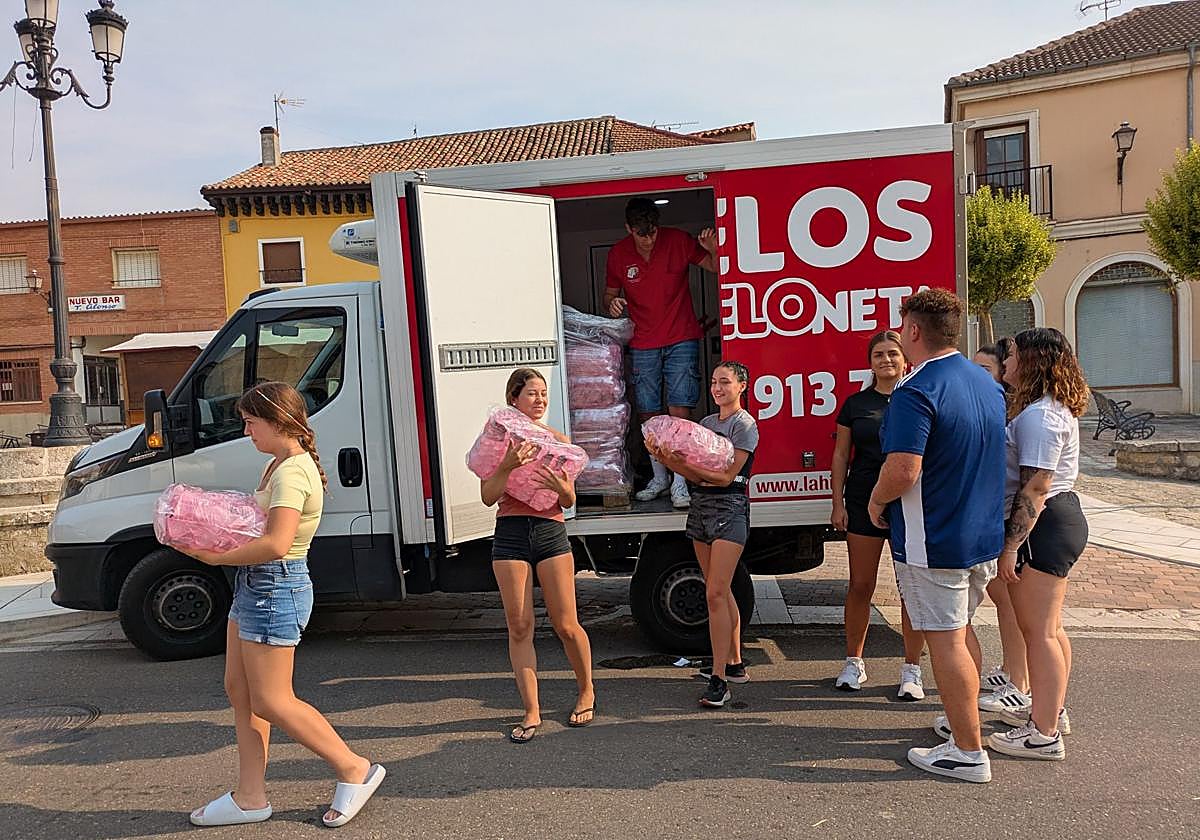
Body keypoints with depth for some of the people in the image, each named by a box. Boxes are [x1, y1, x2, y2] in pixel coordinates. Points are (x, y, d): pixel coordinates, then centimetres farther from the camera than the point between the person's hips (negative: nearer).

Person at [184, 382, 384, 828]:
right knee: (239, 690, 15)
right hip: (256, 587, 11)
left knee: (271, 702, -3)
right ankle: (250, 797, 25)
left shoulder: (292, 471, -20)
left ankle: (354, 769, 9)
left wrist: (217, 557, -21)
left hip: (275, 588, -11)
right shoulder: (277, 465, 13)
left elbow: (276, 544, -29)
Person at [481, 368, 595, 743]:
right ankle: (531, 712, 13)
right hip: (510, 534, 0)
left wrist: (561, 488, -14)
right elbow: (488, 496, -4)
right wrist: (510, 464, -19)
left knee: (566, 625, 3)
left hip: (551, 532, 1)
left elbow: (569, 501, 9)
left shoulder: (558, 439, 7)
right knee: (519, 627, 2)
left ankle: (587, 693, 27)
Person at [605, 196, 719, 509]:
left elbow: (715, 268, 2)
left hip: (681, 340, -2)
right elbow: (610, 293, 14)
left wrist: (714, 250, -20)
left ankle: (679, 483, -3)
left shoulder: (678, 241, -5)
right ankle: (659, 477, 22)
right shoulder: (618, 254, 0)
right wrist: (612, 304, -10)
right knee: (648, 413, 5)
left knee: (679, 411, -9)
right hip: (643, 345, 2)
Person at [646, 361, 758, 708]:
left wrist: (685, 463, -24)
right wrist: (665, 457, -9)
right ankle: (735, 664, 24)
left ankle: (719, 679, -9)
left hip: (729, 509, -7)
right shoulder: (706, 422, 16)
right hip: (700, 507, 8)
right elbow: (695, 474, 7)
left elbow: (726, 475, -14)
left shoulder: (745, 425, -6)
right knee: (720, 591, 13)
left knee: (715, 593, -12)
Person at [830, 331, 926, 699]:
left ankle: (911, 669, 16)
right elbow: (841, 455, 9)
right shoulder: (856, 403, 8)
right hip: (864, 504, 1)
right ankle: (854, 663, 20)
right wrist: (838, 503, 3)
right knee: (860, 586, 6)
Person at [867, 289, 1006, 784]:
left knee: (944, 640, 1)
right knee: (961, 631, 23)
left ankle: (968, 753, 10)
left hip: (933, 542, -9)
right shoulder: (988, 384, 8)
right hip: (985, 535, 9)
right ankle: (965, 719, 38)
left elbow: (903, 470, -29)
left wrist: (877, 501, -10)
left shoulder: (916, 393, -21)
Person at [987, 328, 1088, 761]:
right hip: (1061, 518, 11)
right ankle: (1052, 710, 33)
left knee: (1038, 630, -4)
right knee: (1049, 627, 20)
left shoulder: (1038, 415, -19)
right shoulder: (1054, 408, 15)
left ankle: (1044, 734, 4)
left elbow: (1036, 487, -24)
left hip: (1043, 526, -11)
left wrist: (1011, 546, -23)